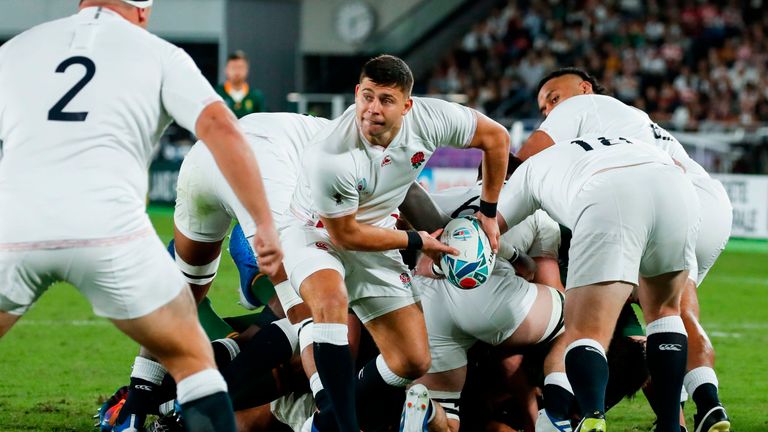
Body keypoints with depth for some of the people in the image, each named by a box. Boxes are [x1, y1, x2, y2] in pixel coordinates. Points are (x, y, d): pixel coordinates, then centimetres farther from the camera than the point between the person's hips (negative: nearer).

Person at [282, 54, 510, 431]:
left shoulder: (430, 118, -22)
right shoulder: (329, 156, -35)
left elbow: (496, 138, -2)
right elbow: (345, 235, -21)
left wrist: (489, 213, 4)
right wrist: (417, 241, -13)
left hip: (376, 235, 5)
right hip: (317, 234, -5)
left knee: (414, 362, -2)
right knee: (332, 298, -39)